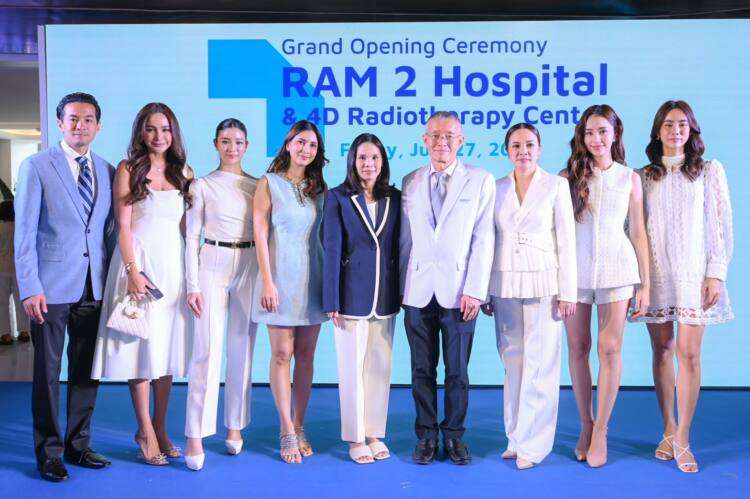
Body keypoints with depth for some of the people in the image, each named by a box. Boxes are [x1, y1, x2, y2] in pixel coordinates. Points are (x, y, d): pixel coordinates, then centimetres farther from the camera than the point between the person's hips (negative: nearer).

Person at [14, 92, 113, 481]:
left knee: (87, 369, 11)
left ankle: (78, 445, 24)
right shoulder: (36, 166, -2)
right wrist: (29, 287, -13)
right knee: (48, 371, 5)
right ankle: (48, 452, 16)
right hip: (52, 285, -4)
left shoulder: (107, 171, 11)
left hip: (95, 287, 4)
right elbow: (24, 232, -6)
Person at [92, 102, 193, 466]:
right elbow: (123, 225, -4)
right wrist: (132, 270, -14)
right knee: (142, 344, -1)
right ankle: (146, 432, 10)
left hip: (175, 266, 4)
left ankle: (161, 429, 16)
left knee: (168, 347, 7)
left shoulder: (185, 173, 11)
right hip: (140, 262, -3)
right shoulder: (128, 169, 1)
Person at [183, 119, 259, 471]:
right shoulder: (202, 185, 3)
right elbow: (192, 237, 0)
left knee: (242, 350, 7)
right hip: (213, 266, -3)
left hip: (249, 269, 3)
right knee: (207, 351, -9)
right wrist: (192, 285, -7)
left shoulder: (257, 186, 10)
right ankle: (195, 436, -5)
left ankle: (235, 426, 19)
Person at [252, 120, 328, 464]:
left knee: (306, 355, 6)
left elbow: (325, 236, 13)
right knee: (282, 354, -3)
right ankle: (287, 432, 4)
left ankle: (298, 428, 15)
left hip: (313, 279, 4)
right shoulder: (269, 184, 2)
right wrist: (267, 281, -11)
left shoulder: (318, 188, 13)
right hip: (281, 277, -4)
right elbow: (260, 233, -4)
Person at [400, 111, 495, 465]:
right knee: (422, 370, 9)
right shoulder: (410, 182, 11)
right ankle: (426, 435, 21)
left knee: (457, 370, 5)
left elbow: (483, 240, -3)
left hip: (459, 291, -2)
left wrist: (475, 290, -10)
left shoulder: (480, 180, 3)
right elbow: (405, 239, 11)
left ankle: (453, 435, 20)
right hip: (418, 290, 2)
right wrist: (401, 286, 6)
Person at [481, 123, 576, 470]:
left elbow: (566, 241, -1)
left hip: (542, 282, -3)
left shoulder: (556, 186, 1)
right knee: (513, 363, 7)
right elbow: (489, 242, 10)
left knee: (539, 365, -2)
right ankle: (516, 437, 17)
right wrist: (484, 291, 7)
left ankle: (532, 444, 7)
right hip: (504, 284, 3)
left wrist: (567, 292, -6)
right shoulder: (496, 189, 9)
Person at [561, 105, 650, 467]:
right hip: (574, 270, 1)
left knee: (610, 349, -4)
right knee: (578, 348, 5)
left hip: (615, 269, 0)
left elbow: (638, 233, 7)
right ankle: (586, 425, 19)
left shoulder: (630, 178, 6)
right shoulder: (568, 176, 4)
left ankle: (600, 430, 8)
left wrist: (644, 285, 3)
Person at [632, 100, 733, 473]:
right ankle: (669, 431, 17)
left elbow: (721, 226, 3)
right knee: (662, 351, 5)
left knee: (688, 353, -7)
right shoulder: (643, 177, 9)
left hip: (693, 273, -2)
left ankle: (683, 441, 0)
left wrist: (716, 273, -5)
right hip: (654, 274, 2)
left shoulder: (709, 171, 6)